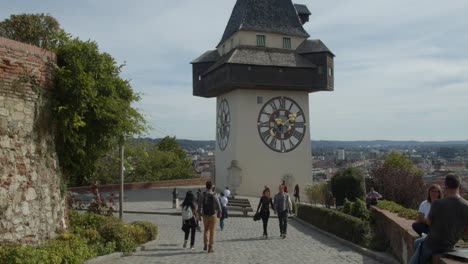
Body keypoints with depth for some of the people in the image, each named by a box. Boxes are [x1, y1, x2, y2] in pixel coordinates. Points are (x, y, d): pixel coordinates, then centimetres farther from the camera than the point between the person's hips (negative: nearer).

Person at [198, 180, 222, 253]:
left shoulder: (202, 195, -5)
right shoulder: (213, 195, -13)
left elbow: (199, 205, -4)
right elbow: (218, 206, -11)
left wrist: (200, 214, 9)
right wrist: (219, 213, 7)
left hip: (205, 215, 3)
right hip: (212, 215, -3)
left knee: (206, 230, 22)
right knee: (212, 231, 6)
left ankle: (205, 244, 12)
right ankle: (210, 247, 5)